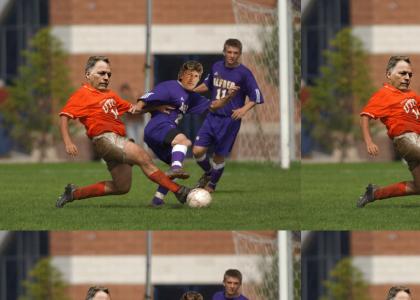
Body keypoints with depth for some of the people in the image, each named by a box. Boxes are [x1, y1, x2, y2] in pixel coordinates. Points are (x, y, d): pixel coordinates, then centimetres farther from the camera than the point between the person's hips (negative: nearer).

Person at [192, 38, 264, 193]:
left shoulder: (244, 73, -10)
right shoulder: (216, 67, 3)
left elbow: (256, 96, -8)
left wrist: (244, 109, -24)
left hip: (230, 120, -4)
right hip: (212, 117, 4)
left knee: (219, 155, 5)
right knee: (198, 150, -7)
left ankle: (211, 185, 28)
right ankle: (208, 173, 25)